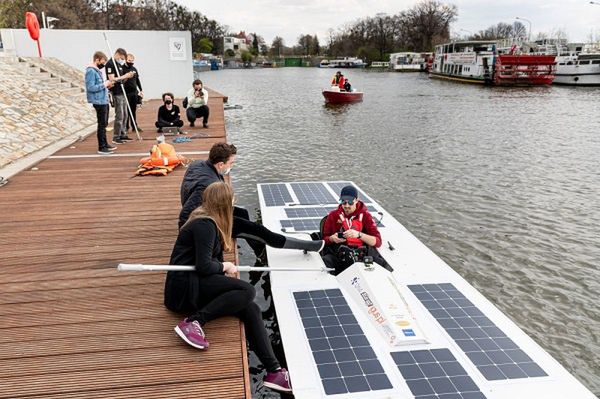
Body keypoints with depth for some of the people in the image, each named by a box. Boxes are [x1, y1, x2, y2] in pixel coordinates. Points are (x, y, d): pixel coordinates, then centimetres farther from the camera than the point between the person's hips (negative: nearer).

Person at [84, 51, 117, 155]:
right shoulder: (91, 71, -15)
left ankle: (105, 144, 28)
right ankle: (101, 148, 1)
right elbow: (91, 87, -22)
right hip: (99, 101, -10)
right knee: (102, 125, -5)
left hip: (104, 100, 10)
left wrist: (106, 85, 8)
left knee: (104, 124, 17)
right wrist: (104, 84, -16)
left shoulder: (97, 70, 14)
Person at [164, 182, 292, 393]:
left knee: (251, 309, -8)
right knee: (247, 291, -24)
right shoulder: (205, 225, -15)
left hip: (197, 285, 9)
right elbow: (203, 266, -20)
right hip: (184, 287, -9)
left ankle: (274, 371, -8)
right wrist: (224, 267, -3)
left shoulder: (207, 221, 15)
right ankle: (193, 322, -23)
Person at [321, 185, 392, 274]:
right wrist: (332, 238, -8)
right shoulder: (333, 215, 12)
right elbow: (324, 238, 17)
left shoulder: (365, 215, 7)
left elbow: (377, 242, -2)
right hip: (338, 255, 2)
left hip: (361, 253, -1)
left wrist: (359, 235, -19)